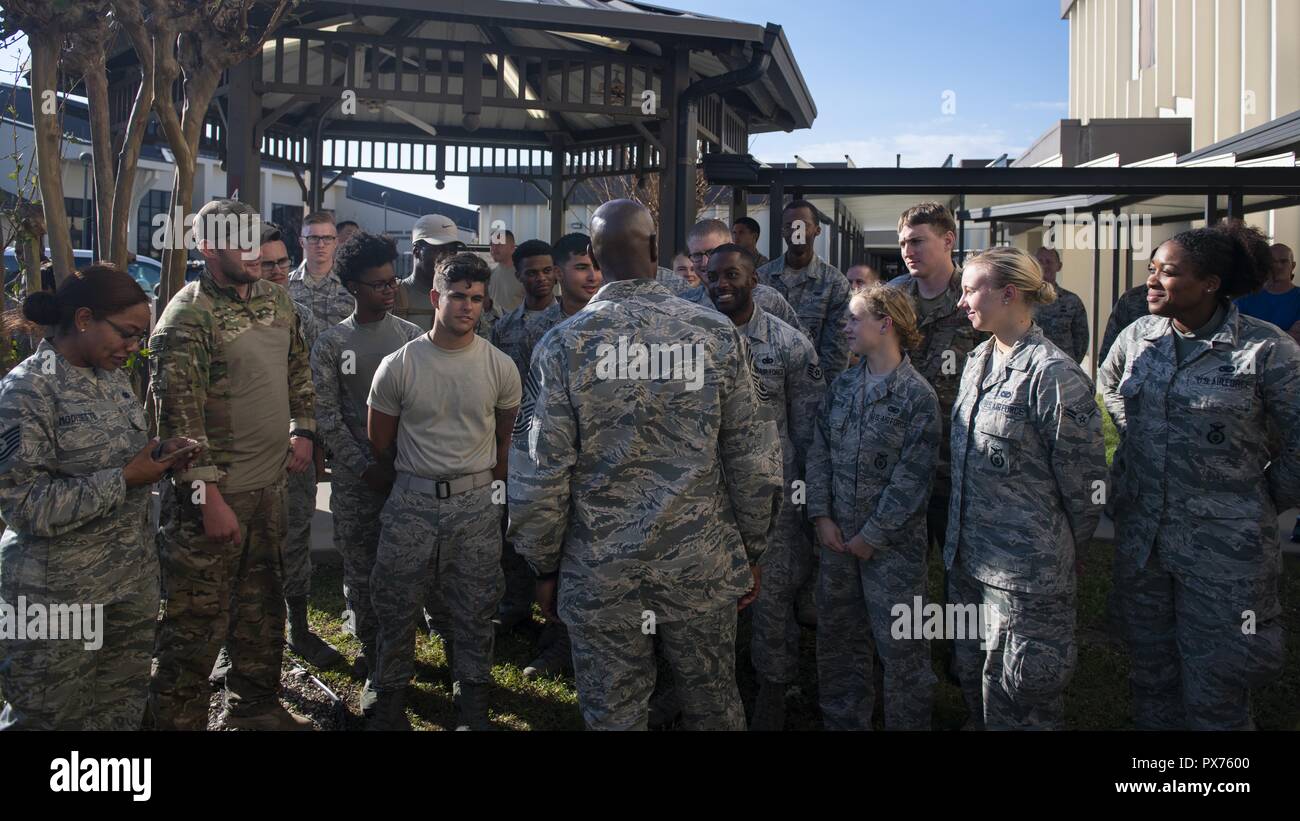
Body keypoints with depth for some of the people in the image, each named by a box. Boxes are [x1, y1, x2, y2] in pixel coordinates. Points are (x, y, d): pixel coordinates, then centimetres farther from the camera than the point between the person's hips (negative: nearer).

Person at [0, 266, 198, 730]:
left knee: (123, 709, 18)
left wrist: (159, 455, -3)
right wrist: (125, 478, -22)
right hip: (58, 596, -7)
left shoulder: (114, 376, 5)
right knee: (50, 719, 12)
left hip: (133, 578, 7)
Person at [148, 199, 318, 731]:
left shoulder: (277, 300, 8)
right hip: (214, 492, -7)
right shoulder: (188, 317, -16)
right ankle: (178, 719, 17)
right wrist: (209, 498, -22)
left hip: (269, 483, 8)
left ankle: (254, 705, 36)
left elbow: (298, 368, 22)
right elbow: (179, 413, -20)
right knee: (197, 622, 2)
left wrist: (302, 430, 10)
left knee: (261, 605, 19)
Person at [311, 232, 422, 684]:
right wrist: (364, 466, -9)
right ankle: (369, 644, 23)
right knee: (359, 564, 6)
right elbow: (326, 415, -2)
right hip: (354, 473, -1)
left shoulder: (412, 336, 4)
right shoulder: (331, 343, -1)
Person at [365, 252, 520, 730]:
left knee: (473, 609, 10)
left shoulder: (500, 368, -3)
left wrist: (491, 487, 11)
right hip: (412, 502, 0)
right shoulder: (398, 365, -7)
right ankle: (390, 696, 29)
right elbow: (380, 443, 4)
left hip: (477, 503, 1)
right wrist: (418, 475, 11)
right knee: (396, 605, 9)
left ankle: (472, 699, 27)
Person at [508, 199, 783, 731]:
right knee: (715, 709, 18)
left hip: (601, 572, -1)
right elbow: (753, 459, -3)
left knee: (613, 718, 14)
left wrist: (544, 566, 6)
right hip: (703, 566, 1)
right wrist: (751, 550, 10)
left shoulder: (563, 344, -8)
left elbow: (538, 473, -8)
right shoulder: (718, 334, -5)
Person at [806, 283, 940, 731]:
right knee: (837, 638, 15)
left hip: (893, 542, -5)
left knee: (900, 646, 3)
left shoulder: (918, 396, -11)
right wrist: (822, 516, -4)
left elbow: (912, 477, -14)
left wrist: (873, 534, -13)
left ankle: (907, 721, 21)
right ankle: (842, 720, 30)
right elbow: (819, 452, 5)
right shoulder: (843, 385, 6)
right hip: (838, 537, 6)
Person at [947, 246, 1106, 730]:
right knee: (972, 678, 18)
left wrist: (1061, 552, -1)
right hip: (968, 556, 8)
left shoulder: (1052, 373, -16)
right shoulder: (977, 362, 9)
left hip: (1026, 570, -8)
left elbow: (1084, 477, -12)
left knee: (1018, 706, 3)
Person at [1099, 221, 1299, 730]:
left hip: (1223, 550, -5)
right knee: (1150, 672, 19)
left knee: (1213, 692, 7)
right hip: (1139, 536, 5)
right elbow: (1109, 389, 23)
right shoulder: (1138, 336, 1)